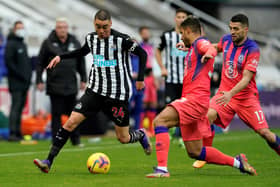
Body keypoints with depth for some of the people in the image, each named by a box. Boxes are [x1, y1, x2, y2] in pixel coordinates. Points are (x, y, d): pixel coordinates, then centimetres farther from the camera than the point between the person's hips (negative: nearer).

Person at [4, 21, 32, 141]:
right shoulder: (11, 44, -6)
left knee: (20, 108, 8)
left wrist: (29, 74, 12)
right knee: (16, 107, -13)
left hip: (24, 83, 8)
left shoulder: (23, 44, 21)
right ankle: (12, 133, -17)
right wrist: (21, 75, -16)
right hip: (16, 82, -8)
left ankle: (18, 133, 11)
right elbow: (9, 62, -15)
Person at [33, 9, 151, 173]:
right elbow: (83, 51, 25)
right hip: (95, 90, 4)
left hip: (118, 94, -4)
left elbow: (142, 54, -3)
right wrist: (61, 57, 16)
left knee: (123, 138, 5)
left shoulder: (121, 40, -14)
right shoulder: (91, 38, 2)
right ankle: (49, 161, -12)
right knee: (71, 122, -13)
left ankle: (141, 135, 42)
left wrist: (140, 79, -4)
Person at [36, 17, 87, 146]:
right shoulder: (48, 43, 0)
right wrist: (39, 81, -4)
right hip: (55, 86, -3)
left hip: (71, 86, 3)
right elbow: (40, 63, 1)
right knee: (56, 114, -1)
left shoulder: (74, 43, 10)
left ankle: (76, 139, 15)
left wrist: (83, 79, 11)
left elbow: (81, 62, 15)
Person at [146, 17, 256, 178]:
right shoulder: (194, 48, 26)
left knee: (160, 120, -25)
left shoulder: (201, 42, -4)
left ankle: (162, 169, -33)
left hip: (195, 98, -10)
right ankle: (237, 162, 19)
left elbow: (211, 49, -30)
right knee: (195, 152, 9)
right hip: (191, 99, 10)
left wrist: (208, 53, -52)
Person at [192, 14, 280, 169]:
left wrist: (230, 94, -38)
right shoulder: (226, 40, 0)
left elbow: (246, 79, -24)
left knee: (264, 132, -7)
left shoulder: (252, 49, -17)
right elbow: (217, 48, 27)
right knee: (208, 116, -23)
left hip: (246, 96, -4)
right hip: (225, 93, 4)